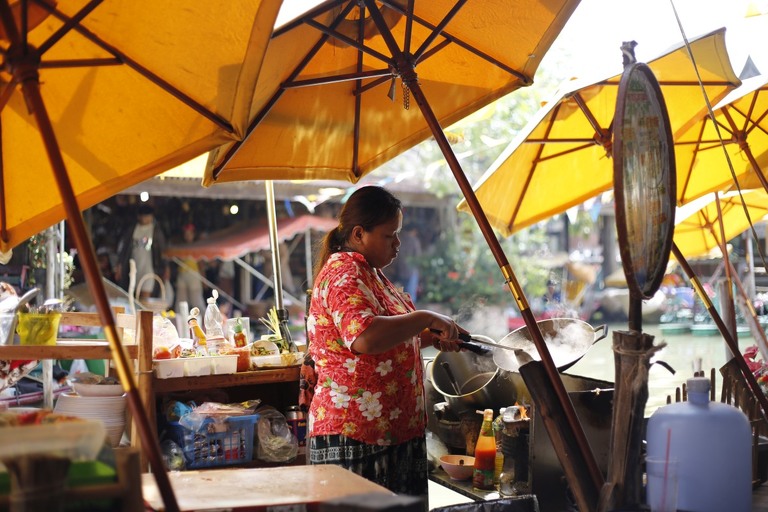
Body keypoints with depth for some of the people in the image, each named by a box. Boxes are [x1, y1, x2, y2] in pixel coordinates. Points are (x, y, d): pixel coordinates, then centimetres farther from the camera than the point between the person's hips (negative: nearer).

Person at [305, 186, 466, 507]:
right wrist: (426, 319, -21)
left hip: (392, 430, 10)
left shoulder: (370, 273, 18)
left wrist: (430, 339, 15)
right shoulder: (343, 273, -14)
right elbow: (365, 337, -32)